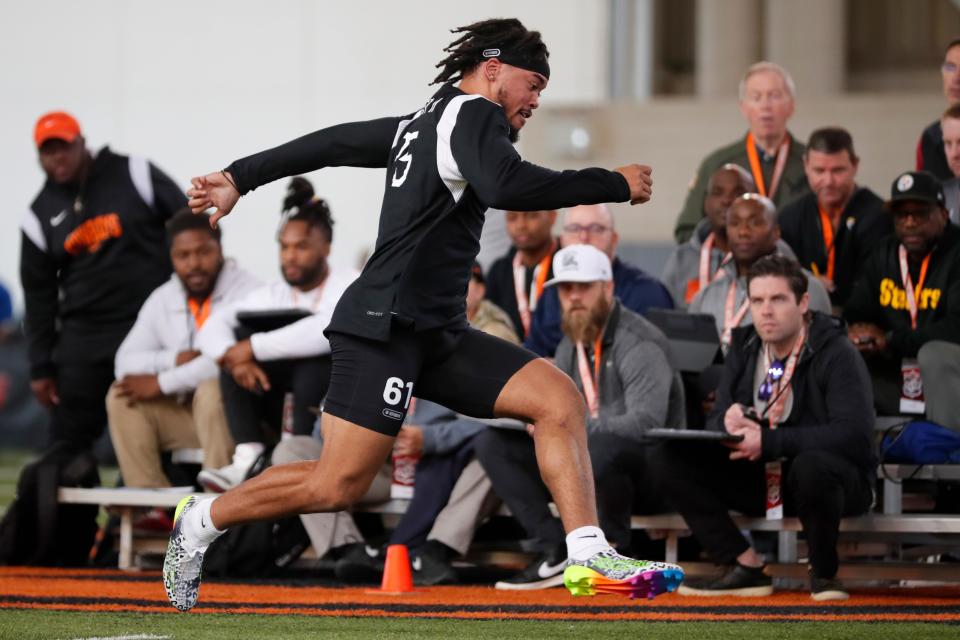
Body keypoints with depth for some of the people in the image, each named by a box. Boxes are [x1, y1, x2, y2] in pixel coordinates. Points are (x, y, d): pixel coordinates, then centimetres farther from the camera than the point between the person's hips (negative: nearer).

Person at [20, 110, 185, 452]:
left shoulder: (134, 175, -1)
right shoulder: (40, 216, 7)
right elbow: (39, 295, 10)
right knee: (67, 439, 1)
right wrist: (41, 368, 6)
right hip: (84, 334, 2)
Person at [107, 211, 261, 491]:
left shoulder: (245, 291, -13)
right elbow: (125, 360, 2)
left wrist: (163, 383, -21)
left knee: (212, 389, -35)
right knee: (122, 396, -11)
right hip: (186, 414, 6)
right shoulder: (162, 299, 7)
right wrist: (174, 359, -17)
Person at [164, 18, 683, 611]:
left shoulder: (420, 124, 21)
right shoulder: (473, 114, -7)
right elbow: (504, 186, -26)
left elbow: (329, 142, 26)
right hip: (387, 328, -10)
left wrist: (240, 178, 35)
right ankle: (202, 521, 9)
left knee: (559, 397, -4)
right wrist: (614, 185, -19)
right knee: (337, 485, -11)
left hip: (438, 335, 10)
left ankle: (589, 558, -14)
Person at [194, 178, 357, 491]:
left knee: (315, 351, -32)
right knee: (235, 338, -11)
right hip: (288, 402, 6)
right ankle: (248, 457, -27)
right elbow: (213, 327, -1)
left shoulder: (349, 287, -10)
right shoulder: (273, 295, 9)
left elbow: (327, 331, -32)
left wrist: (254, 348, -26)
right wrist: (234, 357, -24)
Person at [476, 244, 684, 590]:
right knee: (492, 443, -3)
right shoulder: (570, 346, 11)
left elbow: (645, 423, -27)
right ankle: (555, 552, -11)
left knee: (599, 448, -42)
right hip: (583, 461, 8)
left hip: (644, 471, -8)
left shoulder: (639, 343, -15)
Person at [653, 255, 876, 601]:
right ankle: (746, 568, -7)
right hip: (761, 480, 6)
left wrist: (768, 441, -30)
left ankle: (824, 575, -14)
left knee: (813, 465, -42)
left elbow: (854, 434, -27)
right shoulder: (744, 349, 5)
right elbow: (715, 422, 6)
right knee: (668, 459, -12)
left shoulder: (836, 354, -15)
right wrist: (728, 420, -21)